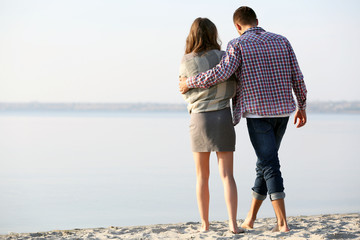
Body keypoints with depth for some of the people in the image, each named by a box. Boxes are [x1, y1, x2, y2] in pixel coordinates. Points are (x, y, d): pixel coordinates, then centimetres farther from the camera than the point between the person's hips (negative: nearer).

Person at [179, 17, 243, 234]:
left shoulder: (186, 62, 0)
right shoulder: (223, 57, -2)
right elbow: (233, 90, 0)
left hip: (199, 118, 1)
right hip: (223, 117, 0)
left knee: (202, 176, 11)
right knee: (227, 174, 1)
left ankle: (205, 224, 11)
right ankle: (233, 224, -7)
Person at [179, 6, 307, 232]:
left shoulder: (238, 44, -5)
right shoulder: (281, 41, 9)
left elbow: (221, 73, -18)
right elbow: (297, 77, 8)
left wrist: (189, 82, -4)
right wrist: (302, 107, 20)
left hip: (257, 113, -5)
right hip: (282, 111, 5)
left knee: (270, 166, -3)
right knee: (266, 163, 16)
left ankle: (282, 222, -8)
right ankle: (250, 218, 23)